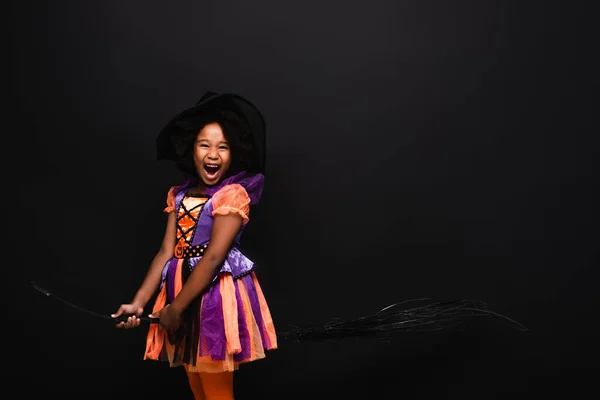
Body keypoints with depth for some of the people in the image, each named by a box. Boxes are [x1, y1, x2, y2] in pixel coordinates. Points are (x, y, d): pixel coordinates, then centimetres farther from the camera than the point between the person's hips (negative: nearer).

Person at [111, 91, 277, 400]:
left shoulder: (233, 194, -13)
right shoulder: (178, 195, 7)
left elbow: (212, 258, -17)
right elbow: (166, 252, 3)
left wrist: (175, 308, -15)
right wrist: (138, 303, -6)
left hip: (217, 293, -7)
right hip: (185, 290, 7)